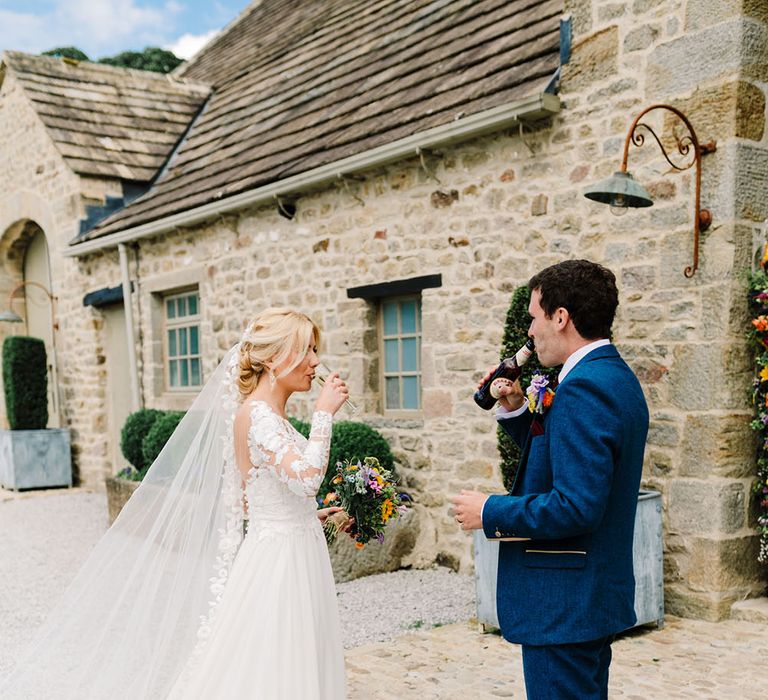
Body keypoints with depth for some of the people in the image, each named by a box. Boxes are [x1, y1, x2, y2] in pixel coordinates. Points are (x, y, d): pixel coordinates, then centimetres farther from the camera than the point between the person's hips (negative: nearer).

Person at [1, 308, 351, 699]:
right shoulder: (257, 413, -17)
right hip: (276, 563, -9)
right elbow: (306, 476, -31)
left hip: (295, 561, 9)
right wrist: (324, 413, -22)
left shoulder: (269, 416, 11)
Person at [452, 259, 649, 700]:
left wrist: (489, 512, -17)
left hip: (564, 603, -10)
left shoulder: (584, 387, -21)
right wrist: (517, 411, 6)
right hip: (600, 596, 10)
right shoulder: (618, 378, 10)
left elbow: (577, 505, -28)